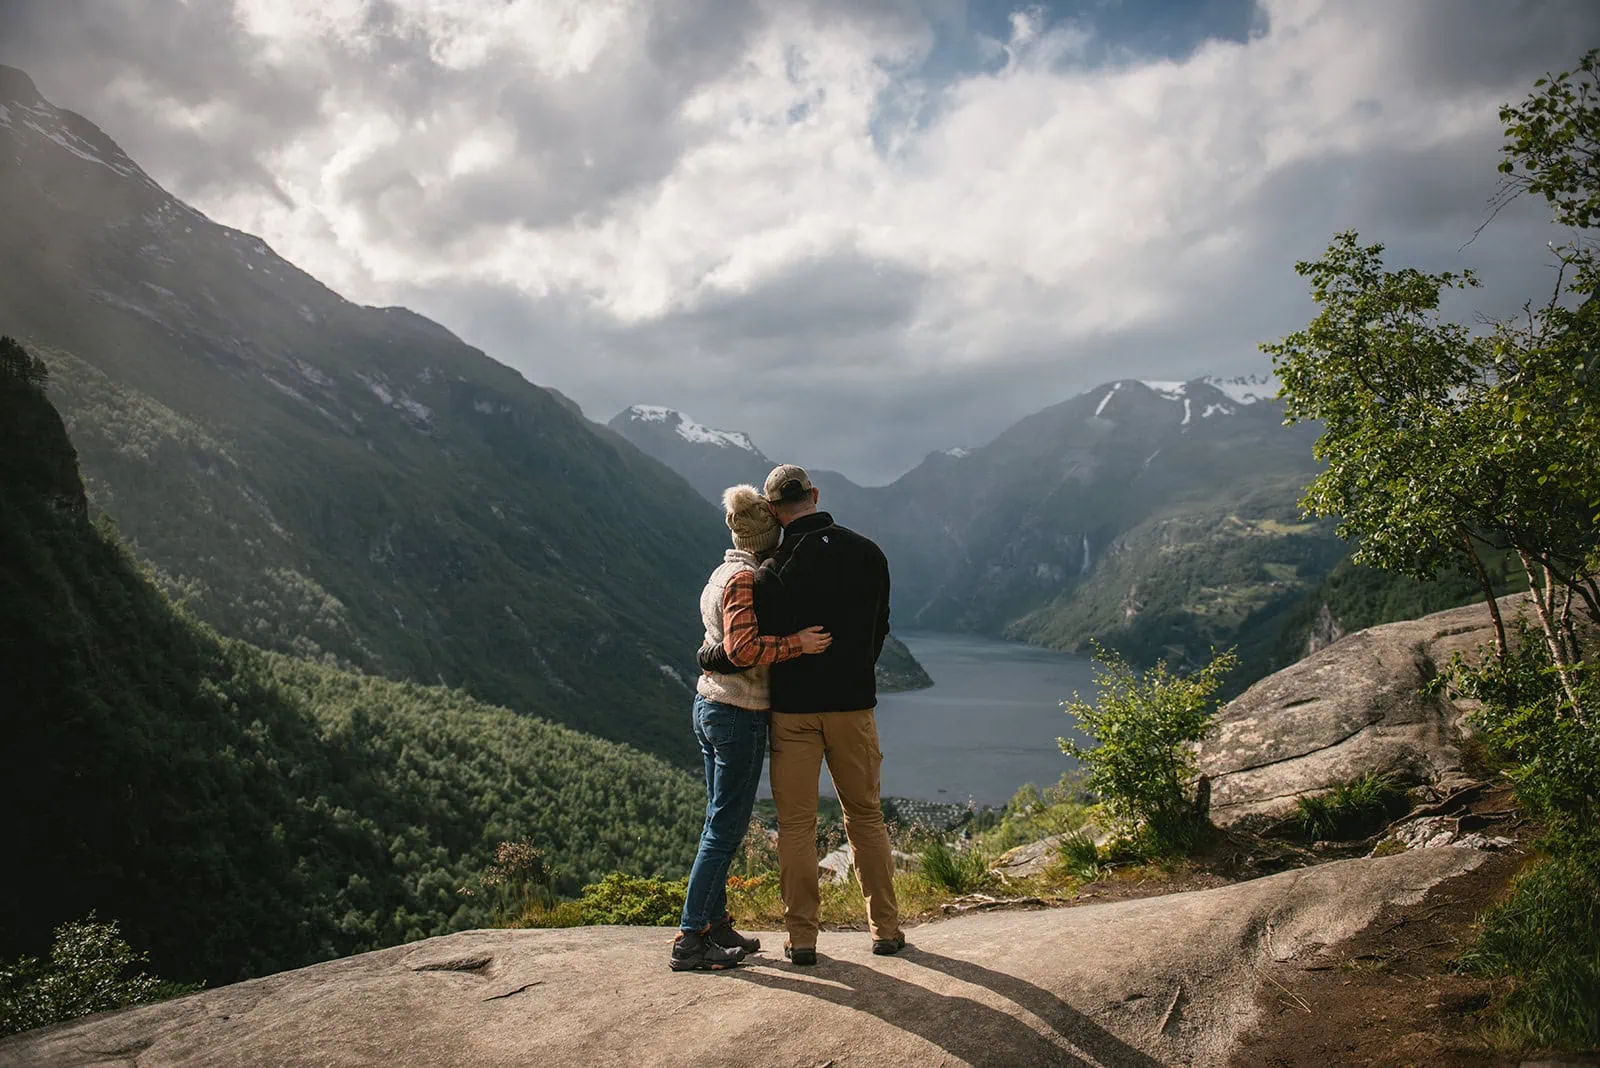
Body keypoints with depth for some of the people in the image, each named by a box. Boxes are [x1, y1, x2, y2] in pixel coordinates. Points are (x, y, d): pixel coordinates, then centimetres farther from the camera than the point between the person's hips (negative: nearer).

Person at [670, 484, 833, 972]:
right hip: (739, 714, -10)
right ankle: (689, 941, 1)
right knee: (725, 830, -4)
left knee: (720, 823, 16)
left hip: (709, 707, 10)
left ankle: (714, 924, 24)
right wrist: (798, 643, -23)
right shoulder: (746, 578, -16)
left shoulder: (722, 574, 13)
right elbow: (743, 649, -26)